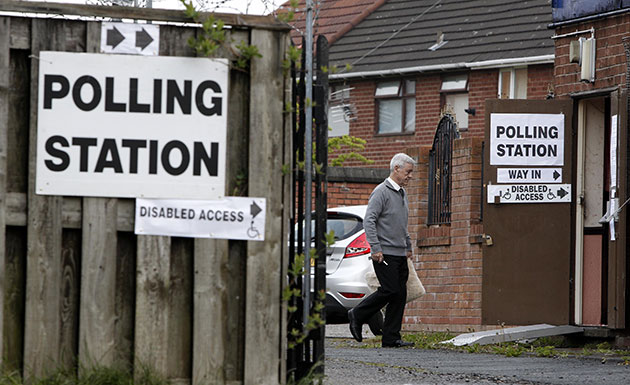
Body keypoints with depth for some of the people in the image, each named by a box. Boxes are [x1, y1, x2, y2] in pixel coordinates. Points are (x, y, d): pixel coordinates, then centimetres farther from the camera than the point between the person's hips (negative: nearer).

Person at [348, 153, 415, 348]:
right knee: (390, 291, -14)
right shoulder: (382, 192, -10)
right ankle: (357, 315, 4)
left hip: (400, 254, 9)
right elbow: (369, 221, -16)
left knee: (400, 295, 3)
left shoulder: (402, 193, 18)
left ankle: (392, 338, 4)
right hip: (385, 254, -9)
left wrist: (408, 247, 24)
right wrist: (375, 248, -21)